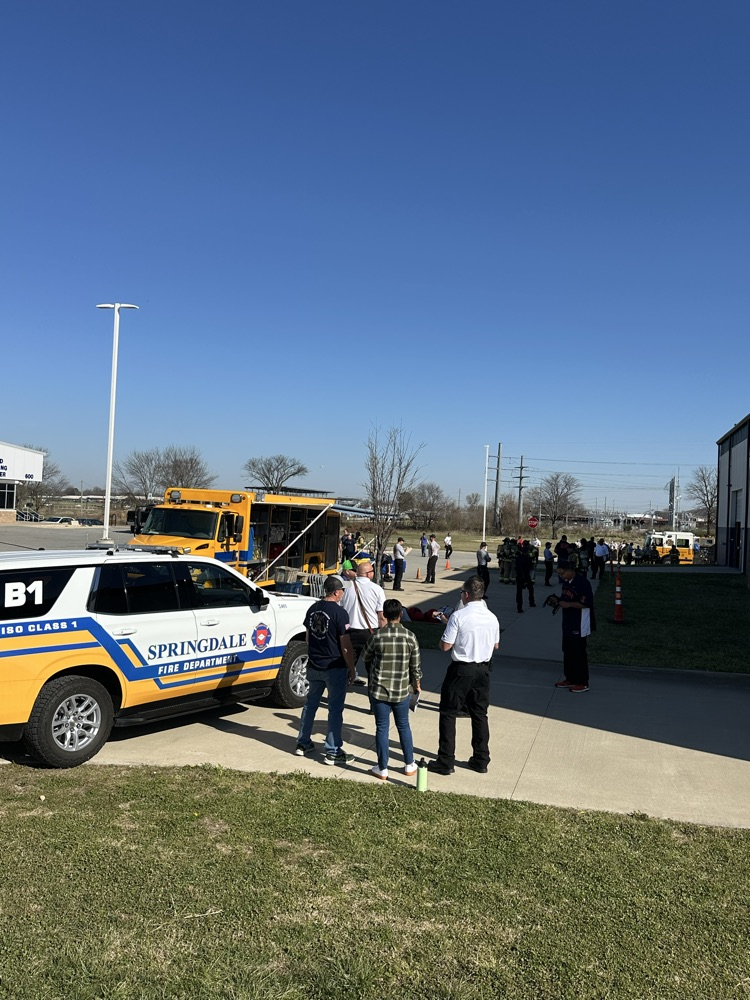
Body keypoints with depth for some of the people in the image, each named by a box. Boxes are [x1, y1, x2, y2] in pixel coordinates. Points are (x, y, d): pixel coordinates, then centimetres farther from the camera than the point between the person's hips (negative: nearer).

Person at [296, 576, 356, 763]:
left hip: (314, 666, 7)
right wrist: (351, 669, -6)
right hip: (335, 668, -6)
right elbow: (345, 644, -15)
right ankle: (333, 752, 6)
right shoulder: (339, 613, -17)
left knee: (311, 703, 18)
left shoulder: (313, 609, 4)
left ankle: (303, 744, 26)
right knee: (335, 709, 2)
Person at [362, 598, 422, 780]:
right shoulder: (410, 636, -9)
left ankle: (382, 769, 16)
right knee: (404, 726, 18)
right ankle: (409, 765, 28)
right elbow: (415, 665, -1)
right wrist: (416, 683, 16)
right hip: (402, 691, 2)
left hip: (379, 690, -1)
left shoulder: (377, 636, -12)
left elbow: (366, 658, 5)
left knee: (382, 729, 8)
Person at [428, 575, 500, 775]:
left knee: (448, 714, 6)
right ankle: (481, 761, 23)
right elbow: (495, 645, 13)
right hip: (482, 670, 5)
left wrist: (445, 634, 6)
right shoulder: (492, 618, 0)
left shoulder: (458, 616, -16)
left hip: (461, 670, -5)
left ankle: (446, 762, 8)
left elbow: (445, 646, -14)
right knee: (480, 714, 15)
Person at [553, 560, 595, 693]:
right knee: (567, 651, 15)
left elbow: (586, 603, -22)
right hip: (568, 624, 9)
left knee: (579, 653, -1)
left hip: (579, 626, -9)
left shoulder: (582, 582, -19)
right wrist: (558, 600, 6)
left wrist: (569, 604, -22)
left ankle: (582, 683, 10)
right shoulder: (566, 582, 9)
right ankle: (570, 679, 28)